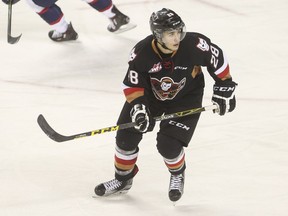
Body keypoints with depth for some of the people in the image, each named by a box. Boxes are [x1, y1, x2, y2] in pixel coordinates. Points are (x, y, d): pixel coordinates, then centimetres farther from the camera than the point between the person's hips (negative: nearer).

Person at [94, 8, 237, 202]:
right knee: (126, 136, 3)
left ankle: (178, 175, 21)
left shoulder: (194, 44, -32)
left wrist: (225, 87, -8)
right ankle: (123, 179, 30)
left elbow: (217, 58, -13)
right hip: (150, 95, 2)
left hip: (185, 99, -2)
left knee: (168, 145, -15)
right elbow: (132, 84, -15)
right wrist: (138, 106, -29)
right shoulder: (142, 52, -28)